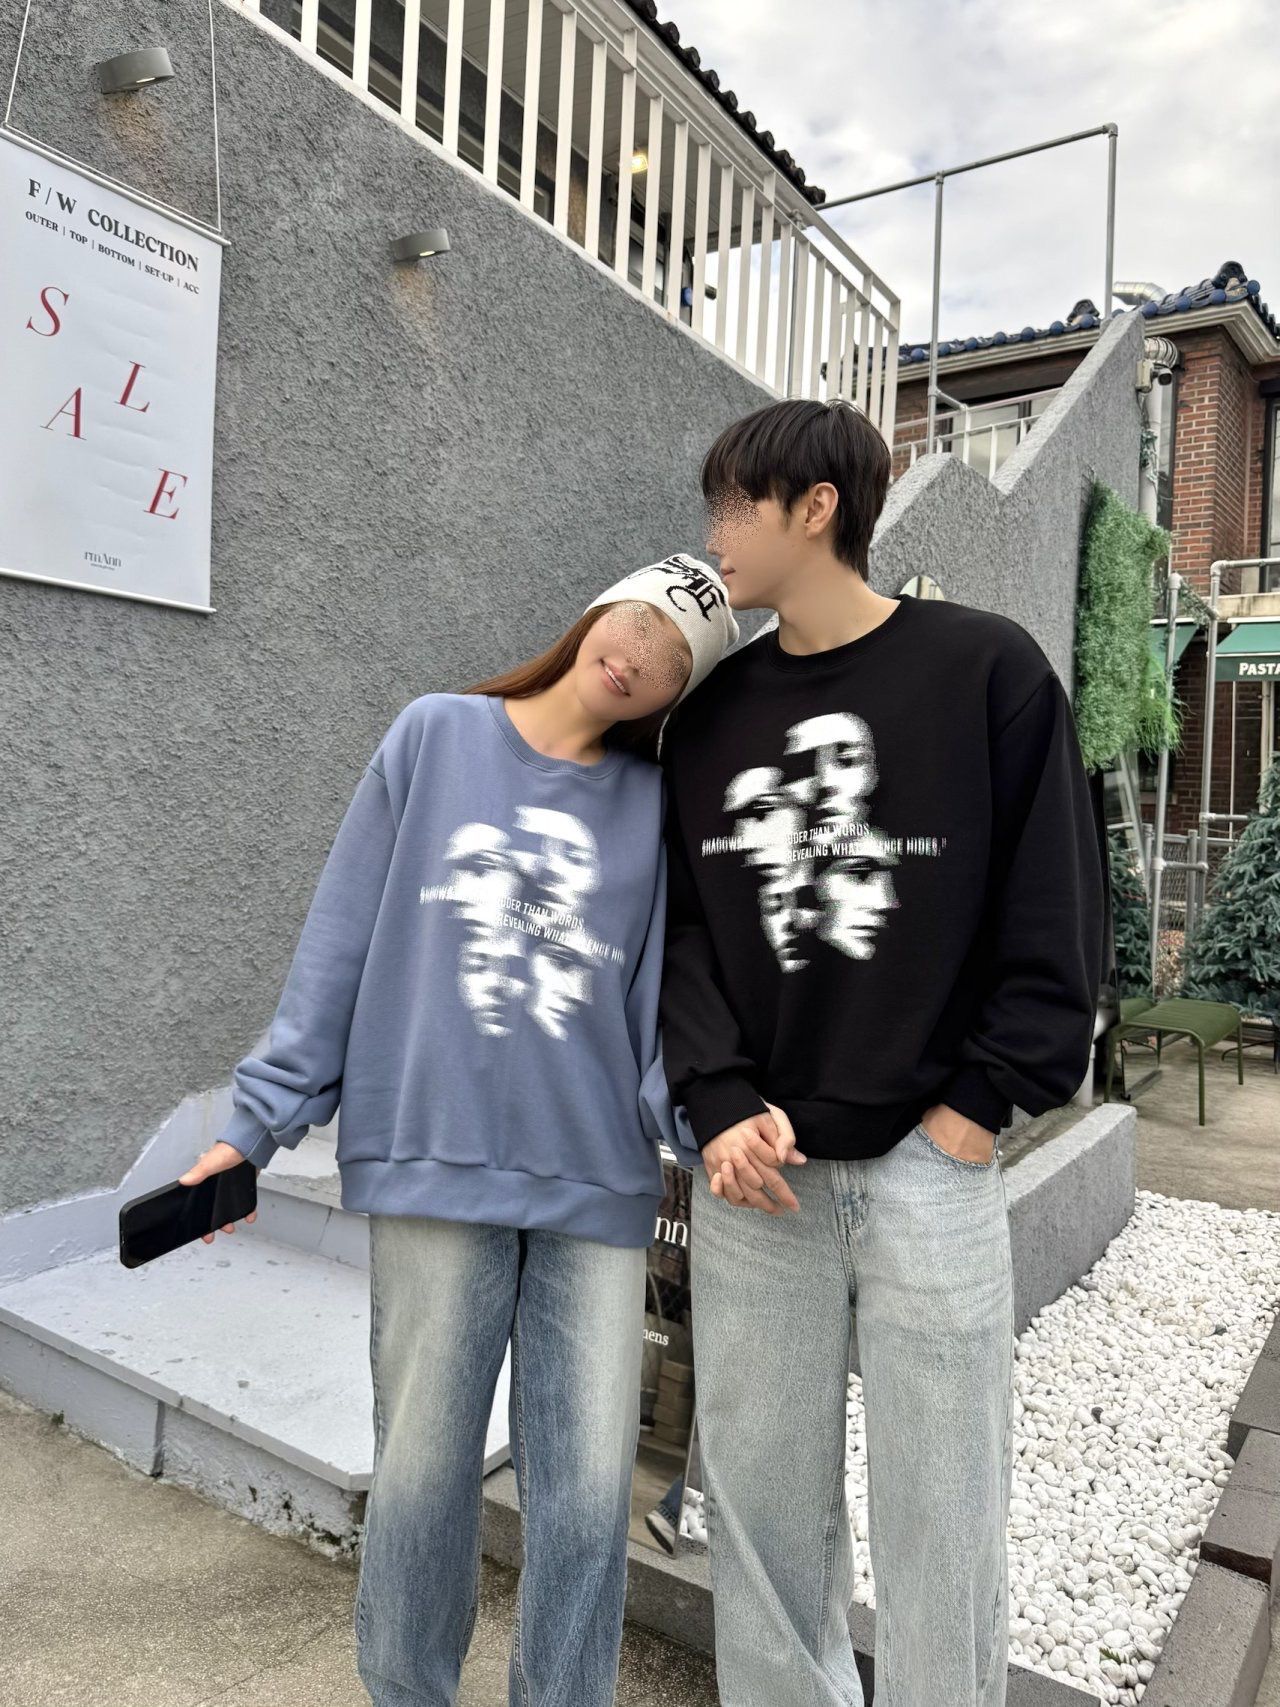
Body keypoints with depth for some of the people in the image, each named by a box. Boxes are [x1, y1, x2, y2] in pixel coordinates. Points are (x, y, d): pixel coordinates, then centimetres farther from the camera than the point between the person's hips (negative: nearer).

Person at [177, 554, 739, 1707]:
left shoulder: (655, 805, 7)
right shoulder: (437, 735, 4)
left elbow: (663, 1002, 2)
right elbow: (344, 939, 4)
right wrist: (263, 1118, 4)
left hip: (597, 1181, 1)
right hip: (435, 1161, -1)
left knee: (589, 1492, 7)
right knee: (424, 1472, 11)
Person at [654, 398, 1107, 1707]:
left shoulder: (987, 669, -2)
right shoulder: (709, 714, 9)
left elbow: (1055, 911, -2)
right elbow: (681, 921, 6)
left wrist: (986, 1103, -8)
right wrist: (719, 1102, -7)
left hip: (929, 1164, -3)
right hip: (753, 1166, 4)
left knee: (941, 1512, 9)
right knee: (760, 1497, 14)